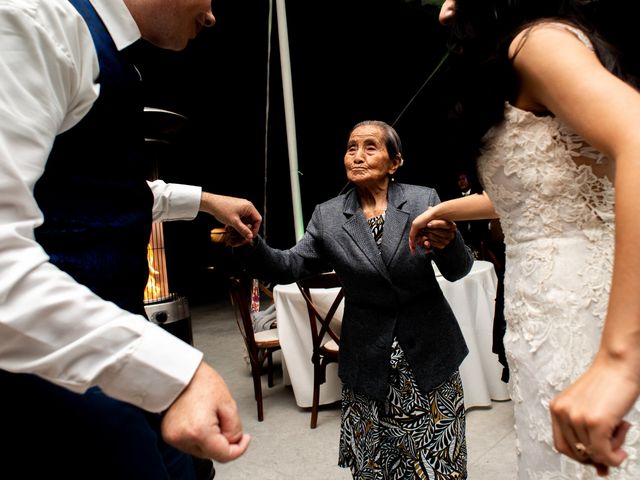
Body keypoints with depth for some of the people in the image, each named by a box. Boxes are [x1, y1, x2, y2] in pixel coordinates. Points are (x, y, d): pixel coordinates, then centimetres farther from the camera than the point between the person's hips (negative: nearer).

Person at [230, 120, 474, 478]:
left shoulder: (424, 200, -5)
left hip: (430, 354, 0)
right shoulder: (328, 216, -2)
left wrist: (449, 242, -27)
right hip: (369, 364, 1)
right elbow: (289, 268, -3)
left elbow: (458, 271, -4)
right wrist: (248, 244, -21)